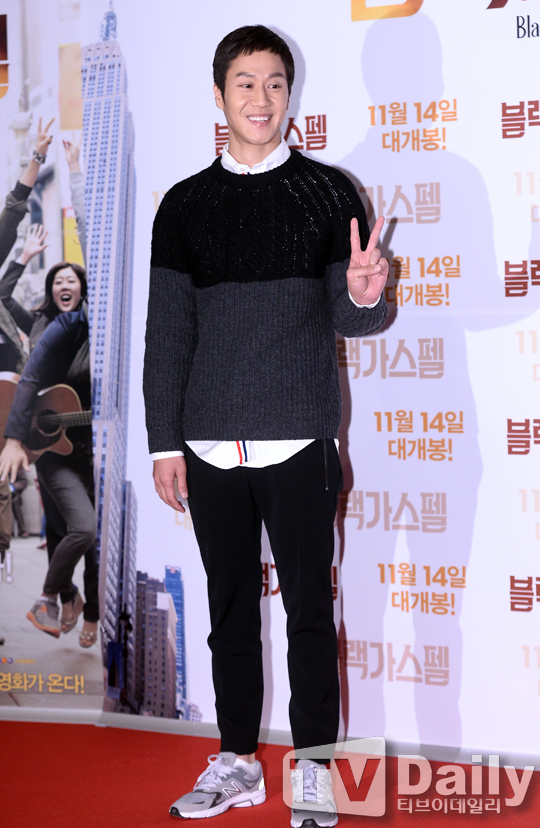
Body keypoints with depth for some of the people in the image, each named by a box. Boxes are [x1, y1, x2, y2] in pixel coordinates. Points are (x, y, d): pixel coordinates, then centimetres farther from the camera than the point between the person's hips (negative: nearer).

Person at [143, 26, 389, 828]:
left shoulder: (328, 192, 3)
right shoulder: (185, 205, 9)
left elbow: (346, 317, 2)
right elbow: (167, 330, 10)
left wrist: (364, 298, -23)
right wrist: (164, 441, 5)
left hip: (299, 441, -2)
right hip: (212, 446, 2)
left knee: (309, 607, 1)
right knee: (231, 608, 10)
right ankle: (237, 761, 22)